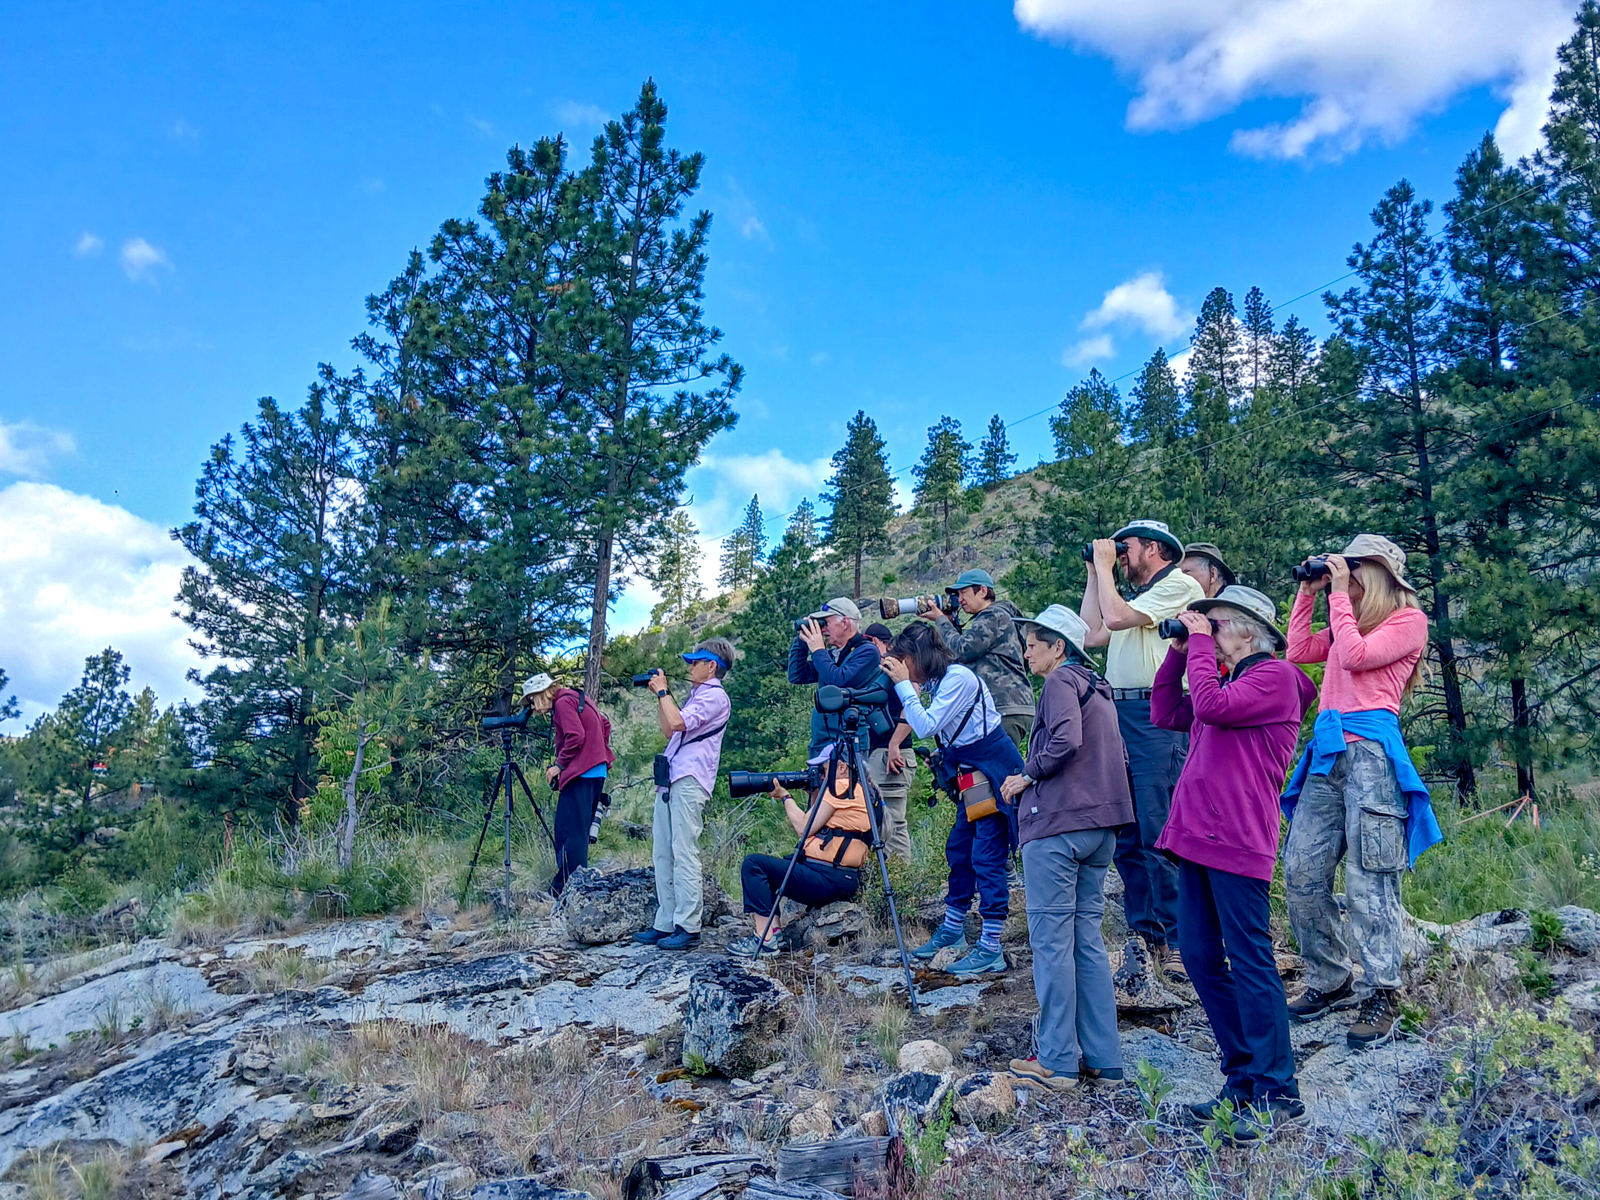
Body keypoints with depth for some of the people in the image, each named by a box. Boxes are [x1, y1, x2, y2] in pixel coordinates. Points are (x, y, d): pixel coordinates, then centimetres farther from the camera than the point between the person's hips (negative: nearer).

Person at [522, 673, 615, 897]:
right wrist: (602, 752, 23)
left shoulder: (563, 702, -9)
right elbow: (604, 723, 28)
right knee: (578, 832, 13)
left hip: (580, 774, -10)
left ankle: (564, 891, -10)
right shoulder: (577, 698, 20)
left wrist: (559, 764, -9)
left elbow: (575, 737, -19)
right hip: (596, 772, 10)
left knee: (569, 832, -9)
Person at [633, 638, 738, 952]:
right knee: (662, 855, 7)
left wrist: (663, 692, -4)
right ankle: (665, 924, 11)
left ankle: (688, 928, -11)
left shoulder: (715, 696, -5)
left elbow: (678, 722, -18)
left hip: (689, 782, -10)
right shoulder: (697, 695, 25)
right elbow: (669, 730, 30)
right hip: (669, 781, 10)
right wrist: (660, 697, 24)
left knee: (684, 855, -12)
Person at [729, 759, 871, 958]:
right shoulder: (858, 790, 18)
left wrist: (785, 797, 3)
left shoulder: (841, 787, -12)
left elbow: (803, 828, -11)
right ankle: (774, 931, 12)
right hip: (844, 881, 11)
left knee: (753, 864, -7)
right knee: (765, 866, 23)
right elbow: (816, 828, 22)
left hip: (828, 880, -11)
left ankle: (765, 938, -11)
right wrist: (815, 795, 16)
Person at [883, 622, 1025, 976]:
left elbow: (927, 726, -25)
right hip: (974, 774, 10)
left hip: (997, 773, -10)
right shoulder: (937, 681, 7)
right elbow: (920, 724, 18)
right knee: (958, 850, 15)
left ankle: (991, 950, -4)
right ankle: (953, 928, 30)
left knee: (986, 858, -9)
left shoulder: (959, 679, -20)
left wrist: (903, 684, -20)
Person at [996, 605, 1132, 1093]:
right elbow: (1118, 756, 21)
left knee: (1051, 939, -3)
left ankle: (1057, 1060, 2)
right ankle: (1102, 1057, 15)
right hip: (1099, 827, 9)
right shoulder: (1098, 688, 19)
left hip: (1057, 824, -9)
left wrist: (1027, 776, -10)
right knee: (1087, 938, 12)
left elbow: (1065, 741, -23)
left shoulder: (1061, 681, -7)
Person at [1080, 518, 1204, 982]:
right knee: (1126, 837, 9)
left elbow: (1117, 618, -15)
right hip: (1120, 716, 9)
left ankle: (1179, 938, -3)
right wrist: (1094, 573, 20)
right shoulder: (1136, 595, 24)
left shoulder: (1180, 585, -4)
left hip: (1157, 719, -9)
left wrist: (1105, 565, -1)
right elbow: (1091, 635, 19)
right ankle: (1146, 934, 17)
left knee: (1158, 835, -10)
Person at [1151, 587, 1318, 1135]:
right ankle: (1243, 1078, 21)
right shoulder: (1226, 678, 21)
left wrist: (1201, 643, -8)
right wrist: (1180, 650, 16)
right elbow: (1166, 713, 23)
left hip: (1238, 841, -9)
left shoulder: (1275, 675, -5)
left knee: (1250, 964, -5)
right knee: (1201, 960, 11)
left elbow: (1212, 707, -19)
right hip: (1195, 834, 9)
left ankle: (1278, 1093, 4)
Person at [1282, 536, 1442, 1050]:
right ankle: (1330, 980, 13)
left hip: (1371, 749, -7)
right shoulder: (1348, 621, 24)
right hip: (1328, 752, 7)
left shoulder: (1408, 619, 2)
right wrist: (1308, 592, 19)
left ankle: (1381, 994, 0)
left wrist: (1340, 594, -3)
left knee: (1368, 880, -8)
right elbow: (1298, 650, 22)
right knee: (1302, 871, 2)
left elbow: (1356, 656, -10)